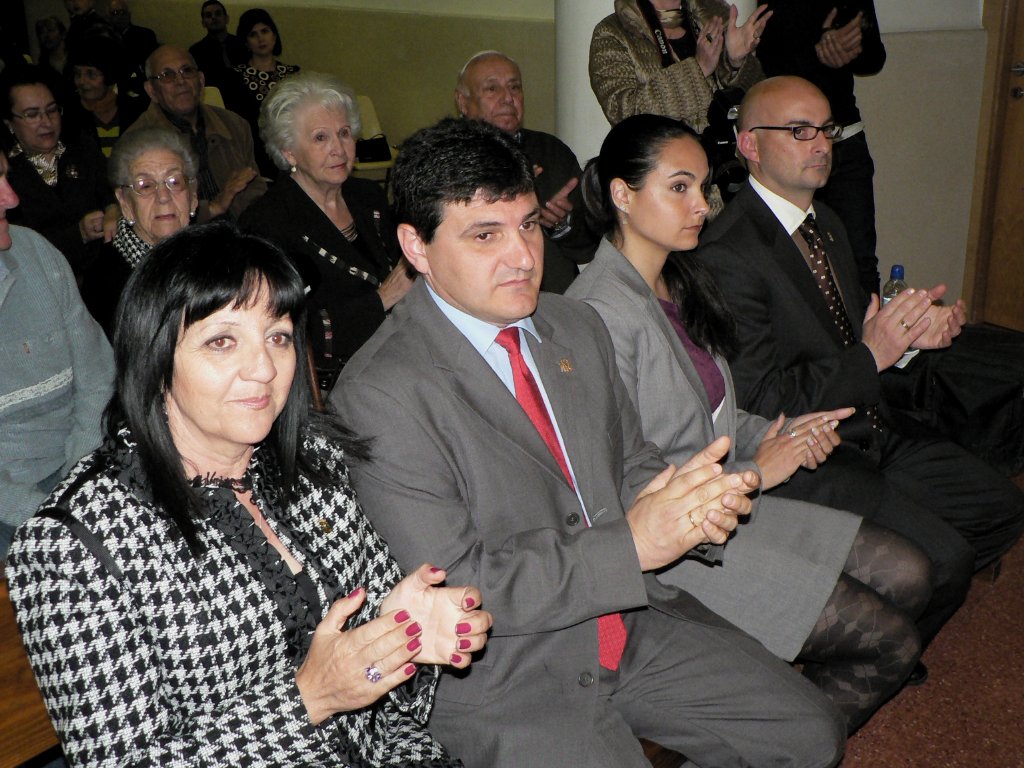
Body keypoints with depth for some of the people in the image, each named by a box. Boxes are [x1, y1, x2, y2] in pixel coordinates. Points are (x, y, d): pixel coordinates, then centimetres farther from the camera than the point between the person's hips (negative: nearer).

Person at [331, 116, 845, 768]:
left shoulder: (578, 327, 4)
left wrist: (693, 502, -12)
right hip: (502, 677, -6)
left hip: (635, 622, 7)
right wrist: (631, 545, -24)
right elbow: (455, 589, -21)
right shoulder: (379, 396, -20)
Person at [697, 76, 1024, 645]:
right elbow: (759, 404, -22)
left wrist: (912, 330, -1)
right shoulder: (728, 255, -20)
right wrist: (871, 357, -23)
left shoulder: (827, 224, 11)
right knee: (941, 560, -18)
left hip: (874, 432, 10)